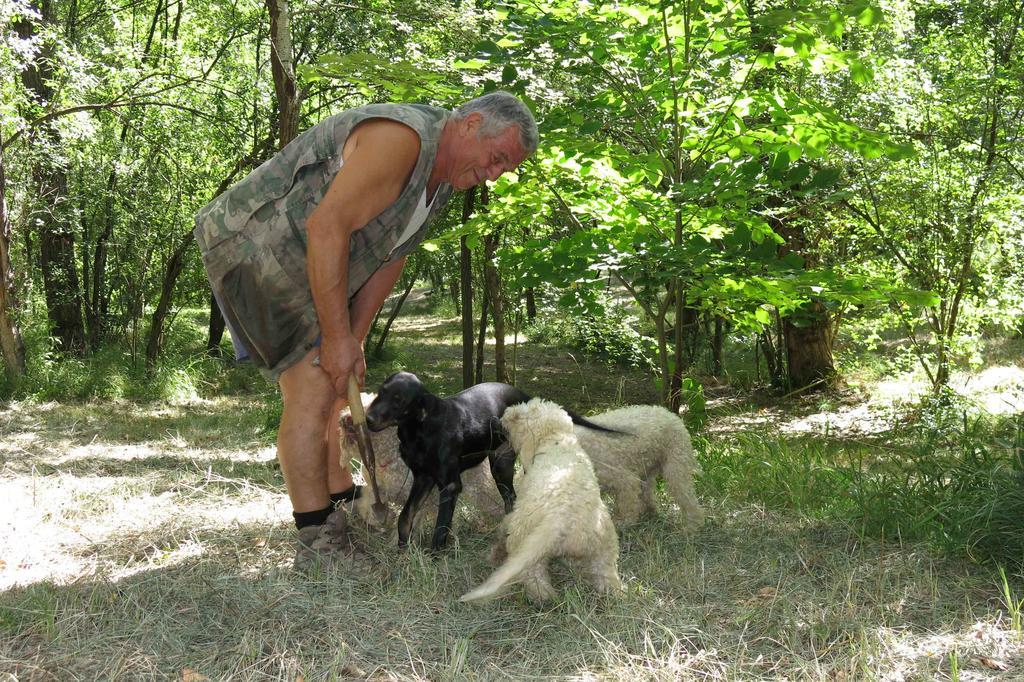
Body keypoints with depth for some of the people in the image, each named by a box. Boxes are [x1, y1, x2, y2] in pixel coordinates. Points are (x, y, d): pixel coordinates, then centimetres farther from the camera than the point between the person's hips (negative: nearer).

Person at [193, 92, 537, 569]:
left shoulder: (441, 181, 8)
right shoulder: (403, 137, -24)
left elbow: (389, 260, 8)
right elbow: (327, 227, -30)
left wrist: (353, 340, -1)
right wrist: (338, 337, -27)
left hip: (301, 266, 10)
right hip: (252, 243, -10)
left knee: (336, 388, 13)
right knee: (313, 390, -15)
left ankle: (345, 516, 24)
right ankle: (317, 544, -10)